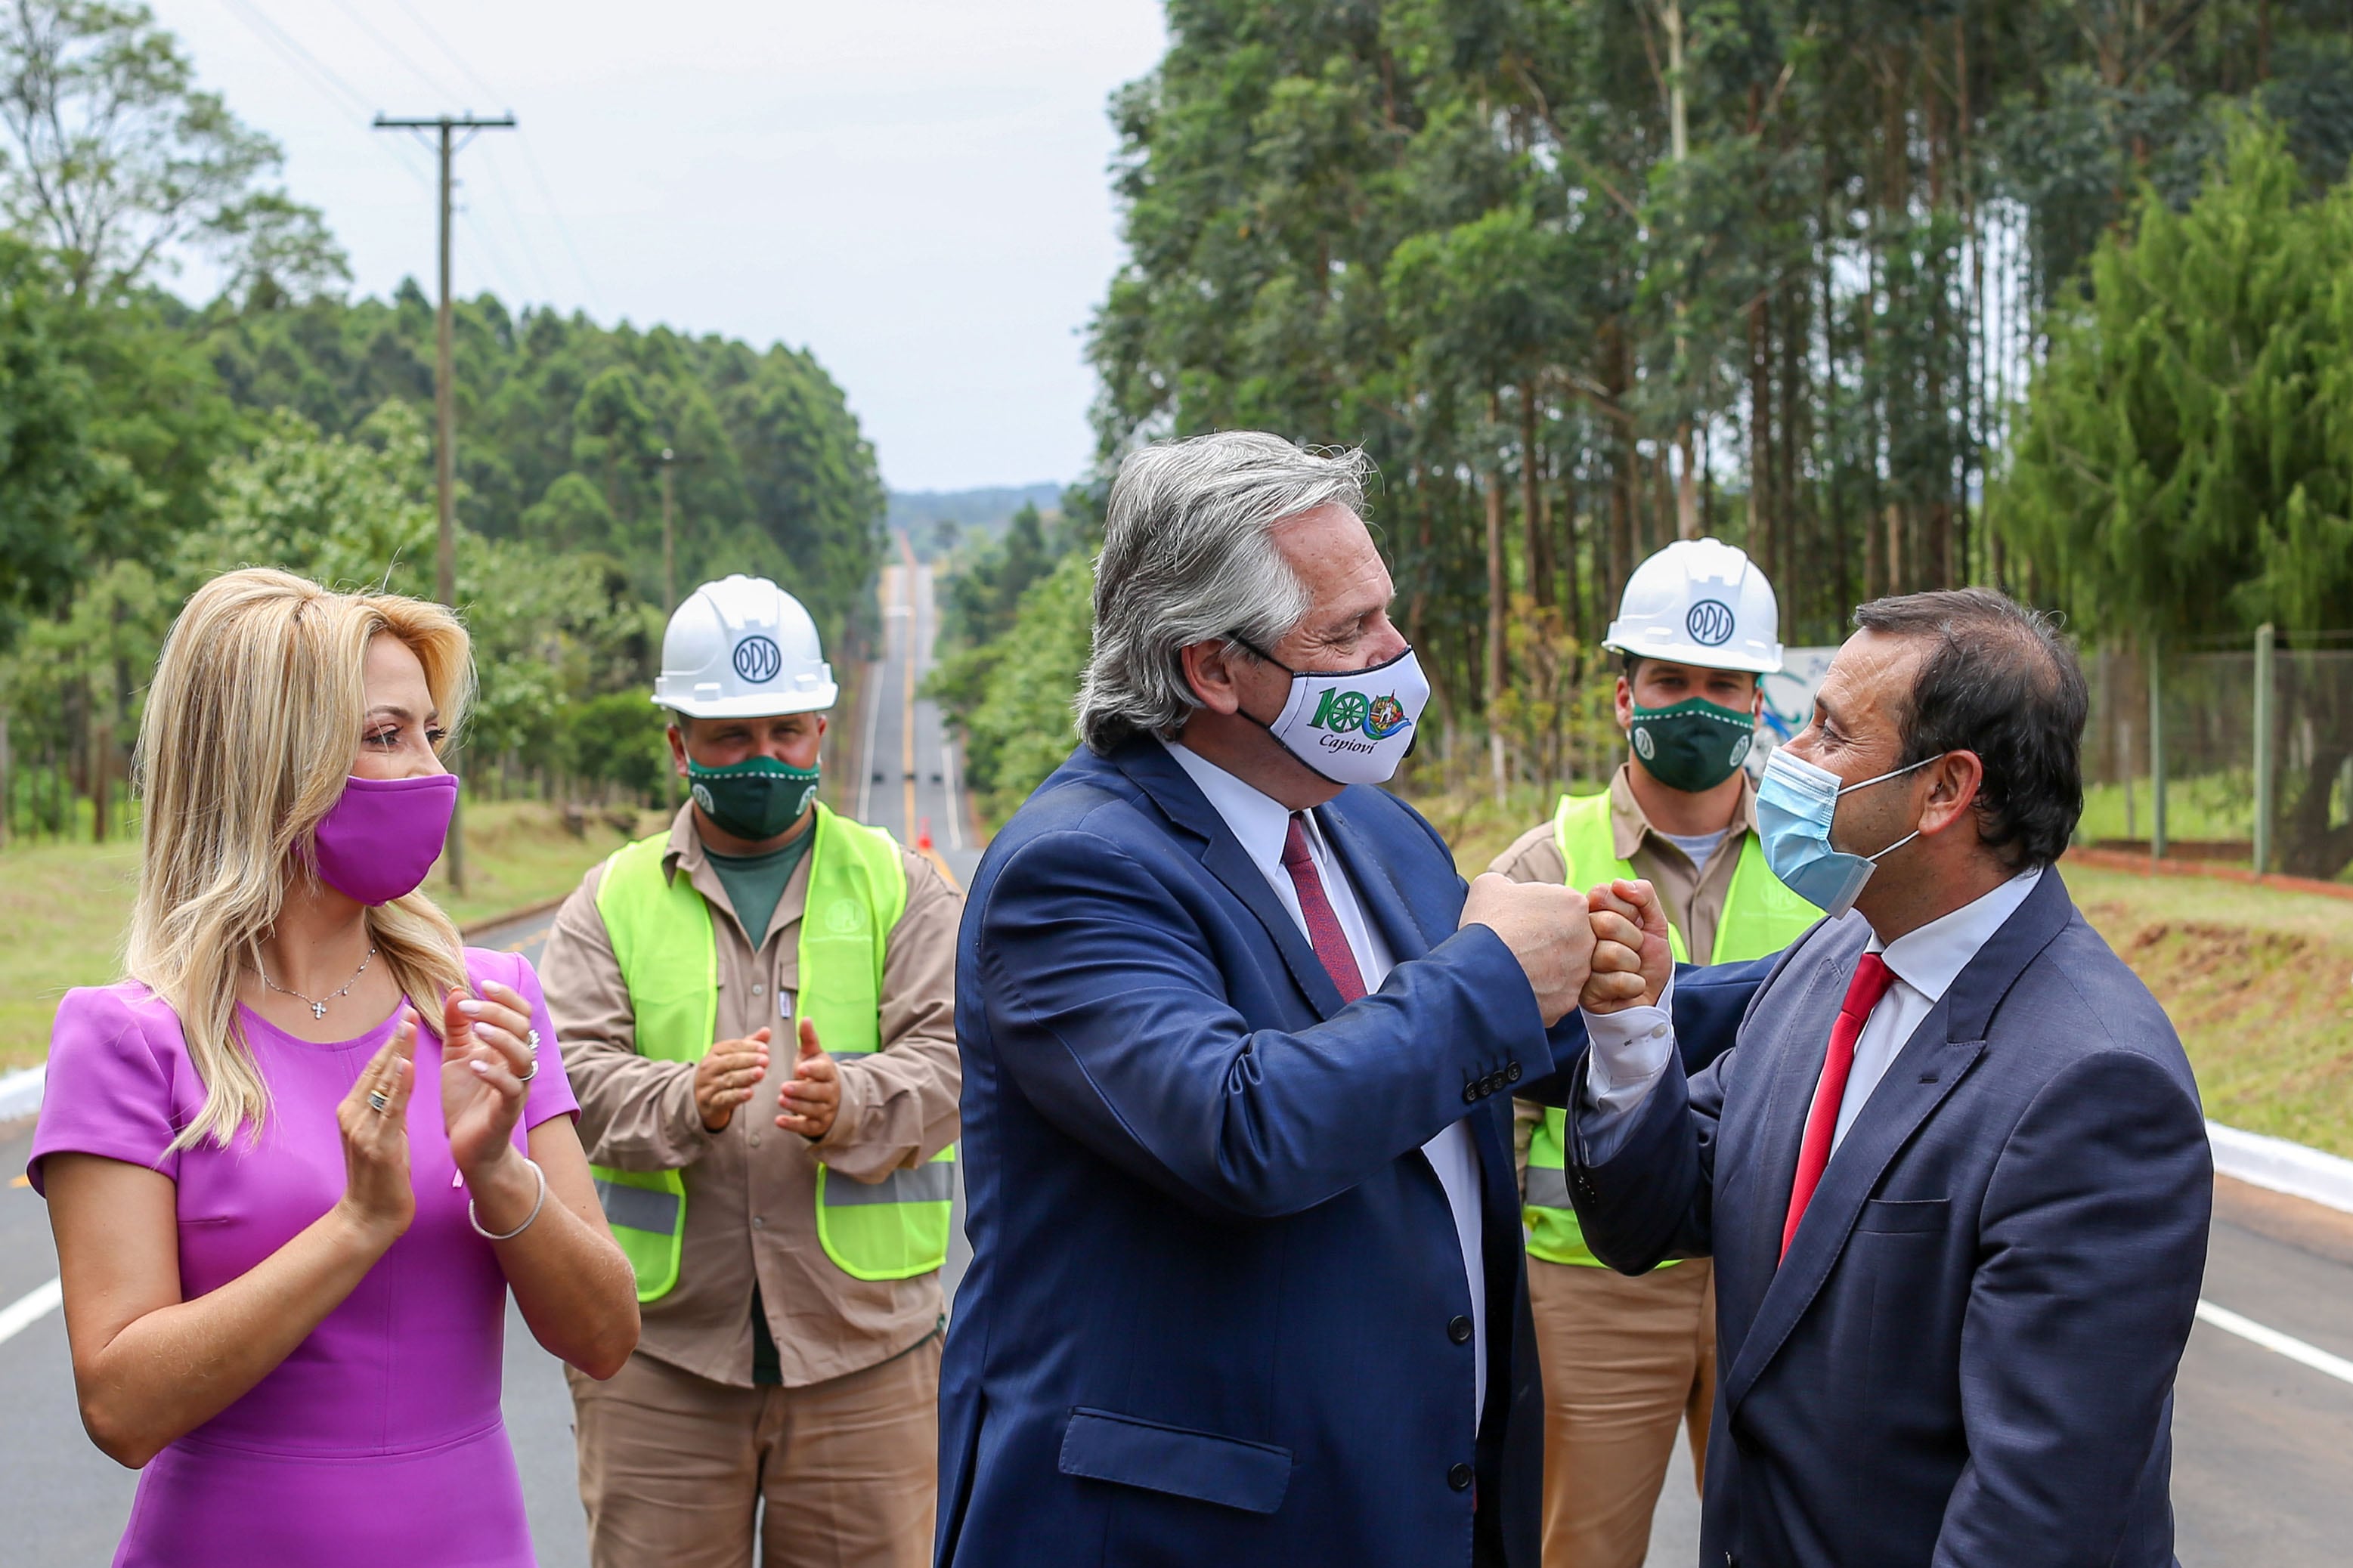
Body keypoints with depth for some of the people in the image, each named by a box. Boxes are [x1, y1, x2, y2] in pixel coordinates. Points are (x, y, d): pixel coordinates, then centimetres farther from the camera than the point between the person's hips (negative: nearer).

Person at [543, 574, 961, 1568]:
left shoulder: (898, 886, 10)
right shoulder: (615, 899, 10)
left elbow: (950, 1056, -2)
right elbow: (573, 1070, -3)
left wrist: (851, 1105, -23)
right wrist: (684, 1101, -24)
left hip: (862, 1345, 0)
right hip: (661, 1348, 0)